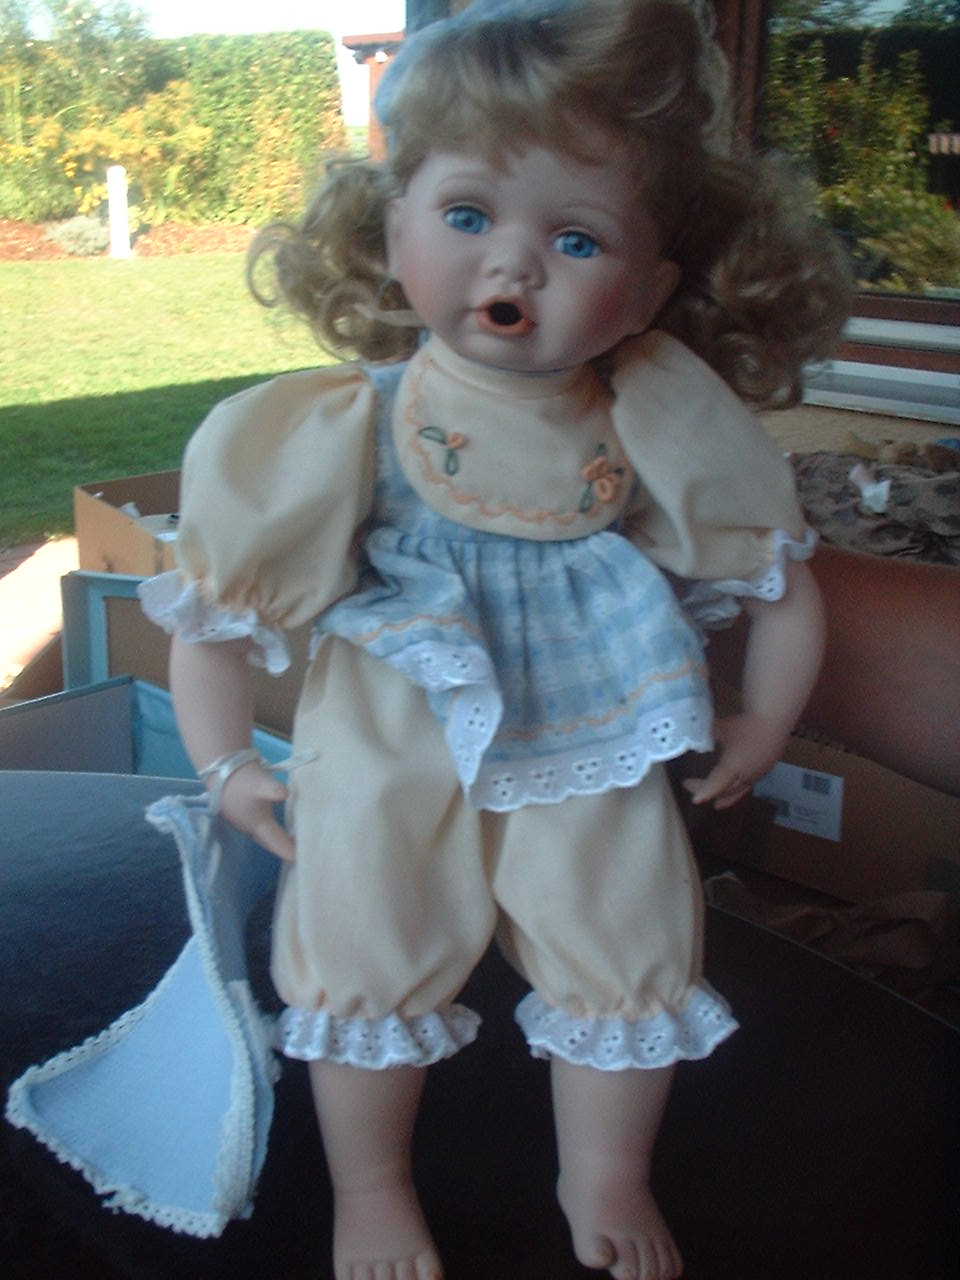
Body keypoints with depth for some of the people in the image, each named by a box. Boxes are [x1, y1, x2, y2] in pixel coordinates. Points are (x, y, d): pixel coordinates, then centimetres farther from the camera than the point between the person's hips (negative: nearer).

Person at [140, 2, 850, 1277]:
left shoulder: (665, 432, -16)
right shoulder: (346, 432, -20)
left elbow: (782, 576, 0)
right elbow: (213, 602, -9)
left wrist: (760, 728, 6)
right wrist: (226, 761, -3)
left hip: (591, 751, 2)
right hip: (393, 754, -1)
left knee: (628, 966, 13)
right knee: (369, 969, 13)